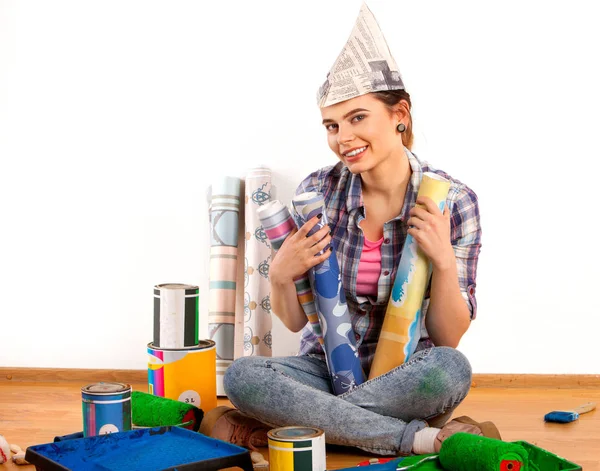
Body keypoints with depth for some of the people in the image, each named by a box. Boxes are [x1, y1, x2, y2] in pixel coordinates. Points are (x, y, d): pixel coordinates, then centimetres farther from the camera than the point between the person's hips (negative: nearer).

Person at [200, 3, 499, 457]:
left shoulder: (453, 201, -10)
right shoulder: (318, 191, -5)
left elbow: (448, 339, -8)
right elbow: (296, 320, 0)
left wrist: (443, 261, -23)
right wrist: (281, 276, -21)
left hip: (405, 377, -1)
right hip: (327, 365, 2)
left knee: (450, 369, -35)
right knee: (241, 375, -27)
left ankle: (275, 428, -21)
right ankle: (419, 438, -23)